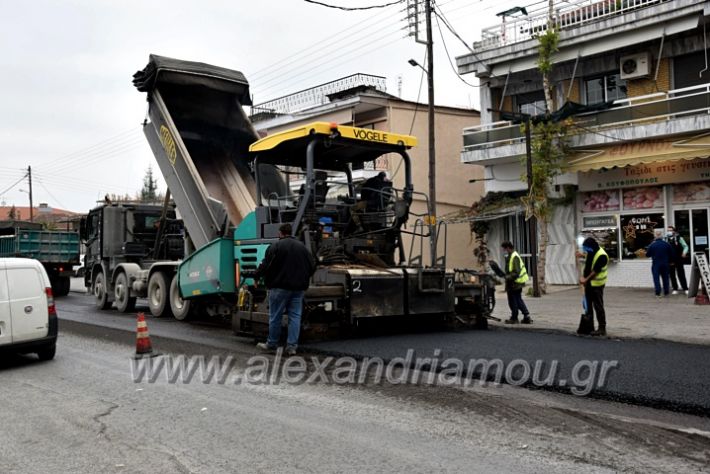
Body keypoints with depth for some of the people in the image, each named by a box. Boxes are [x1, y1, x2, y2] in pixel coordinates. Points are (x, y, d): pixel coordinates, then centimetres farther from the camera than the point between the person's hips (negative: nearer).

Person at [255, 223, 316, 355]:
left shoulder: (275, 246, -8)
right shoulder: (302, 247, 10)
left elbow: (266, 265, -12)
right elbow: (312, 266, 10)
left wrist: (257, 275, 6)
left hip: (280, 287, -4)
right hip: (298, 288, 5)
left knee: (275, 316, 7)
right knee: (295, 316, 6)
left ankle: (272, 344, 17)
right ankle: (292, 346, 4)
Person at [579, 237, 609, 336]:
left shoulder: (601, 255, -20)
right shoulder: (589, 252, 6)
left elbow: (595, 271, -21)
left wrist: (586, 279, -18)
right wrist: (583, 277, 1)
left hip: (597, 284, -9)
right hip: (588, 283, 9)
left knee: (598, 306, -6)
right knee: (588, 305, 15)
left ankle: (602, 328, 0)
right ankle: (589, 326, 25)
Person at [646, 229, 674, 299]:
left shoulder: (652, 245, -12)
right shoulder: (667, 244, -4)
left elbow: (647, 254, -3)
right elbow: (671, 255, 2)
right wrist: (669, 261, 17)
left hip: (656, 264, -3)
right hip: (665, 264, 3)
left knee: (656, 279, 1)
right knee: (665, 278, 13)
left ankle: (658, 293, -7)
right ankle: (666, 293, 17)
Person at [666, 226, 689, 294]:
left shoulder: (679, 238, -1)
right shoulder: (665, 239, 4)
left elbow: (685, 246, 2)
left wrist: (684, 252, -16)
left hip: (679, 260, -2)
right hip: (670, 261, 2)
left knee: (681, 274, 0)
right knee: (672, 275, 6)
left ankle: (685, 289, 7)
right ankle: (675, 289, 15)